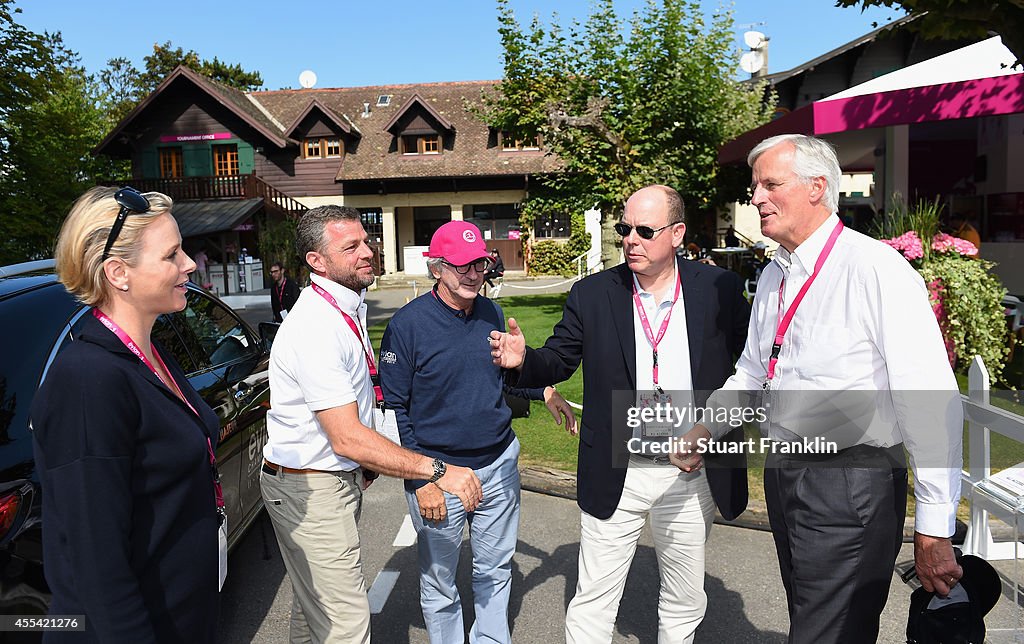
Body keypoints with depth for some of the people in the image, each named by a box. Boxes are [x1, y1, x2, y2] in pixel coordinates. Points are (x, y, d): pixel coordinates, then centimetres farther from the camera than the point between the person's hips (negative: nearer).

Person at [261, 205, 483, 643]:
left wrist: (366, 465, 15)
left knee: (313, 606, 23)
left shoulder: (351, 307, 6)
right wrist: (438, 471, -28)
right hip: (311, 491, -9)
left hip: (342, 475, 9)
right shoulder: (315, 327, -25)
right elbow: (347, 438, -28)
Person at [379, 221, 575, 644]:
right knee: (439, 582, 13)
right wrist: (420, 480, -14)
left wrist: (545, 391, 3)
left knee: (496, 569, 20)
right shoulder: (408, 324, -14)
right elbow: (395, 409, -11)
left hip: (499, 464, 5)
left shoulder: (492, 314, 1)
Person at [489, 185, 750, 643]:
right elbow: (559, 360, 1)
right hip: (616, 474, 0)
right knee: (592, 602, 8)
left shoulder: (719, 288, -4)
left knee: (685, 602, 21)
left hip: (692, 477, 1)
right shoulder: (591, 295, -4)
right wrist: (523, 360, -20)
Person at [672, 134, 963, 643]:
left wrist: (933, 529, -20)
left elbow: (933, 403, -20)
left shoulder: (877, 269, -16)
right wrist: (705, 428, 9)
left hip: (850, 483, -7)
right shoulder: (774, 276, 9)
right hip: (783, 473, 8)